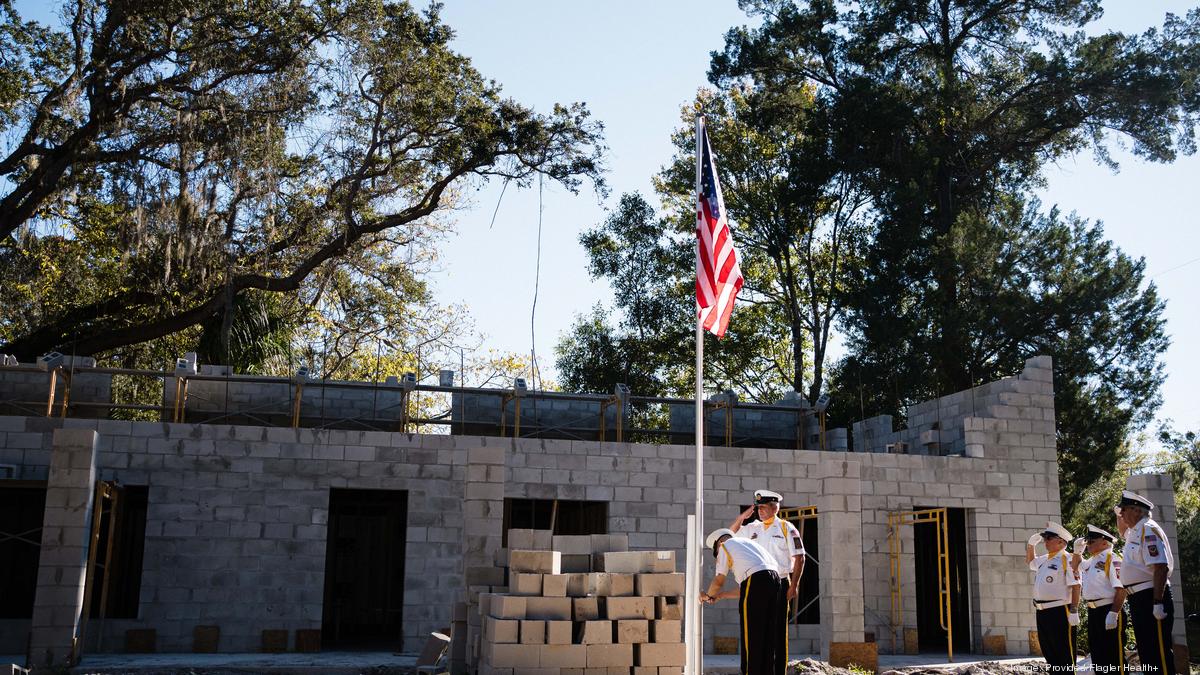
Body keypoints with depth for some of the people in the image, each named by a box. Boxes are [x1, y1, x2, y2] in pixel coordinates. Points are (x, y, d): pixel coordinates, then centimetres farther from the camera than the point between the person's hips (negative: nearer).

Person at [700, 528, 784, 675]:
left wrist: (707, 595, 27)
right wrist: (720, 596, 38)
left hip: (755, 580, -7)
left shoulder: (725, 546, 13)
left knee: (751, 634, 1)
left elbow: (719, 581, 9)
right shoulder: (749, 542, 34)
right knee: (767, 634, 14)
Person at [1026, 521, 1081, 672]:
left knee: (1064, 655, -3)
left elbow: (1075, 586, -16)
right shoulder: (1044, 560, 16)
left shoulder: (1066, 559, -11)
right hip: (1042, 612, 9)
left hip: (1059, 612, -9)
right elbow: (1029, 560, 36)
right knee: (1049, 653, 13)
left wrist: (1074, 611, -20)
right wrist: (1031, 544, 19)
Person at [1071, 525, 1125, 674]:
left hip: (1108, 611, -9)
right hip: (1093, 613, 9)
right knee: (1097, 654, 14)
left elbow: (1121, 589, -20)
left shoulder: (1112, 559, -11)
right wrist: (1077, 550, 19)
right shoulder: (1091, 561, 16)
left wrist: (1113, 613, -26)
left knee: (1114, 656, -6)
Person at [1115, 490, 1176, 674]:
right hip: (1138, 599, 10)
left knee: (1159, 652, -8)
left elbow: (1161, 567, -23)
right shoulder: (1134, 531, 15)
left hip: (1151, 597, -10)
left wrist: (1158, 603, -27)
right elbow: (1123, 532, 43)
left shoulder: (1148, 530, -14)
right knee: (1146, 651, 13)